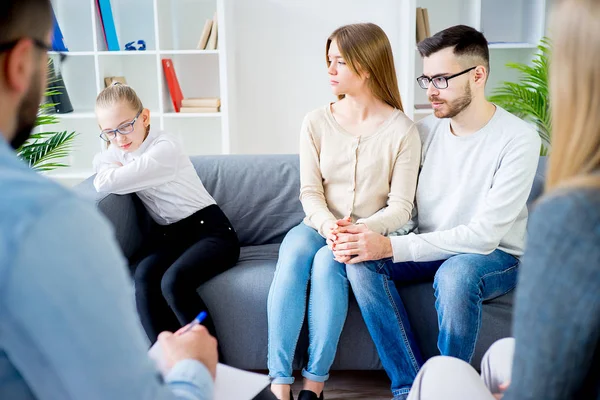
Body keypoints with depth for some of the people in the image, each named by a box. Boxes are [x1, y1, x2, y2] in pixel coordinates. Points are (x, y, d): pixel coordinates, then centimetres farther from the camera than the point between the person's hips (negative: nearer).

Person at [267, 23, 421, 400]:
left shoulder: (402, 130, -7)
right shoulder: (316, 122, 1)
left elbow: (401, 207, -8)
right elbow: (310, 192, -1)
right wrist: (328, 225, -22)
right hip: (320, 227, 2)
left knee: (327, 262, -34)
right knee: (292, 256, -31)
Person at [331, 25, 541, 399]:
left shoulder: (518, 139, -17)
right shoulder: (426, 130, 0)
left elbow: (484, 235, -24)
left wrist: (391, 246, -29)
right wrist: (362, 231, -24)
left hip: (496, 256, -5)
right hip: (430, 249, 5)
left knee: (455, 272, -37)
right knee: (362, 262, -21)